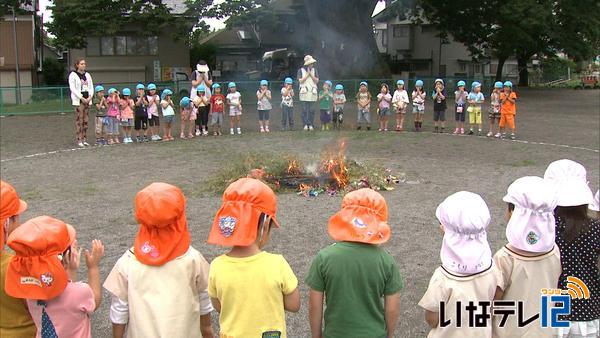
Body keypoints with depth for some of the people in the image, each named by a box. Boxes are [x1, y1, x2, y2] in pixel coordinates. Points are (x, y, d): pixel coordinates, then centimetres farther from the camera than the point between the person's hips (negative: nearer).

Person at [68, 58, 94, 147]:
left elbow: (91, 87, 13)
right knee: (79, 121, -7)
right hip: (78, 101, -5)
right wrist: (81, 98, -15)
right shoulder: (73, 75, -3)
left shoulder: (87, 75, 14)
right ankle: (79, 140, -4)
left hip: (87, 100, 5)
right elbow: (72, 88, -9)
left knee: (86, 121, 6)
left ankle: (84, 139, 12)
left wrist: (90, 97, -4)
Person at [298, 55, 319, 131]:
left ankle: (311, 125, 5)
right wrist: (307, 74, -7)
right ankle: (305, 124, 3)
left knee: (312, 110, 0)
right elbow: (300, 81, -6)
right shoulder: (301, 70, 3)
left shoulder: (314, 70, 11)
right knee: (304, 110, -3)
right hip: (304, 92, -2)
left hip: (312, 93, 2)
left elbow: (317, 81, 4)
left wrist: (311, 74, -5)